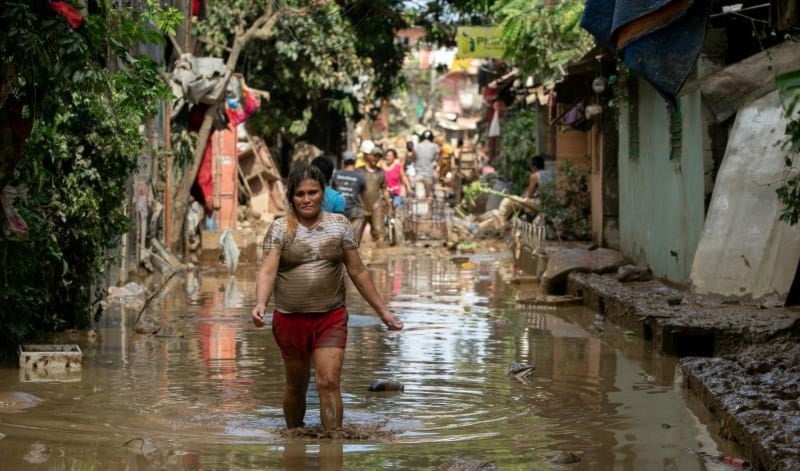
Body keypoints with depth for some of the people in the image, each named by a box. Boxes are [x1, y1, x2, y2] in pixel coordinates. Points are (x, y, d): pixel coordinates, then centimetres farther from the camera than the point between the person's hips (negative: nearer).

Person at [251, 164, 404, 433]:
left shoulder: (339, 224, 4)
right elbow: (267, 271, -12)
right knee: (296, 387, 12)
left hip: (331, 318, 0)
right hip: (290, 319, 0)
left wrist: (383, 311, 8)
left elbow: (357, 272, 9)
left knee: (329, 382, -12)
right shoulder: (280, 229, -1)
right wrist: (260, 303, -31)